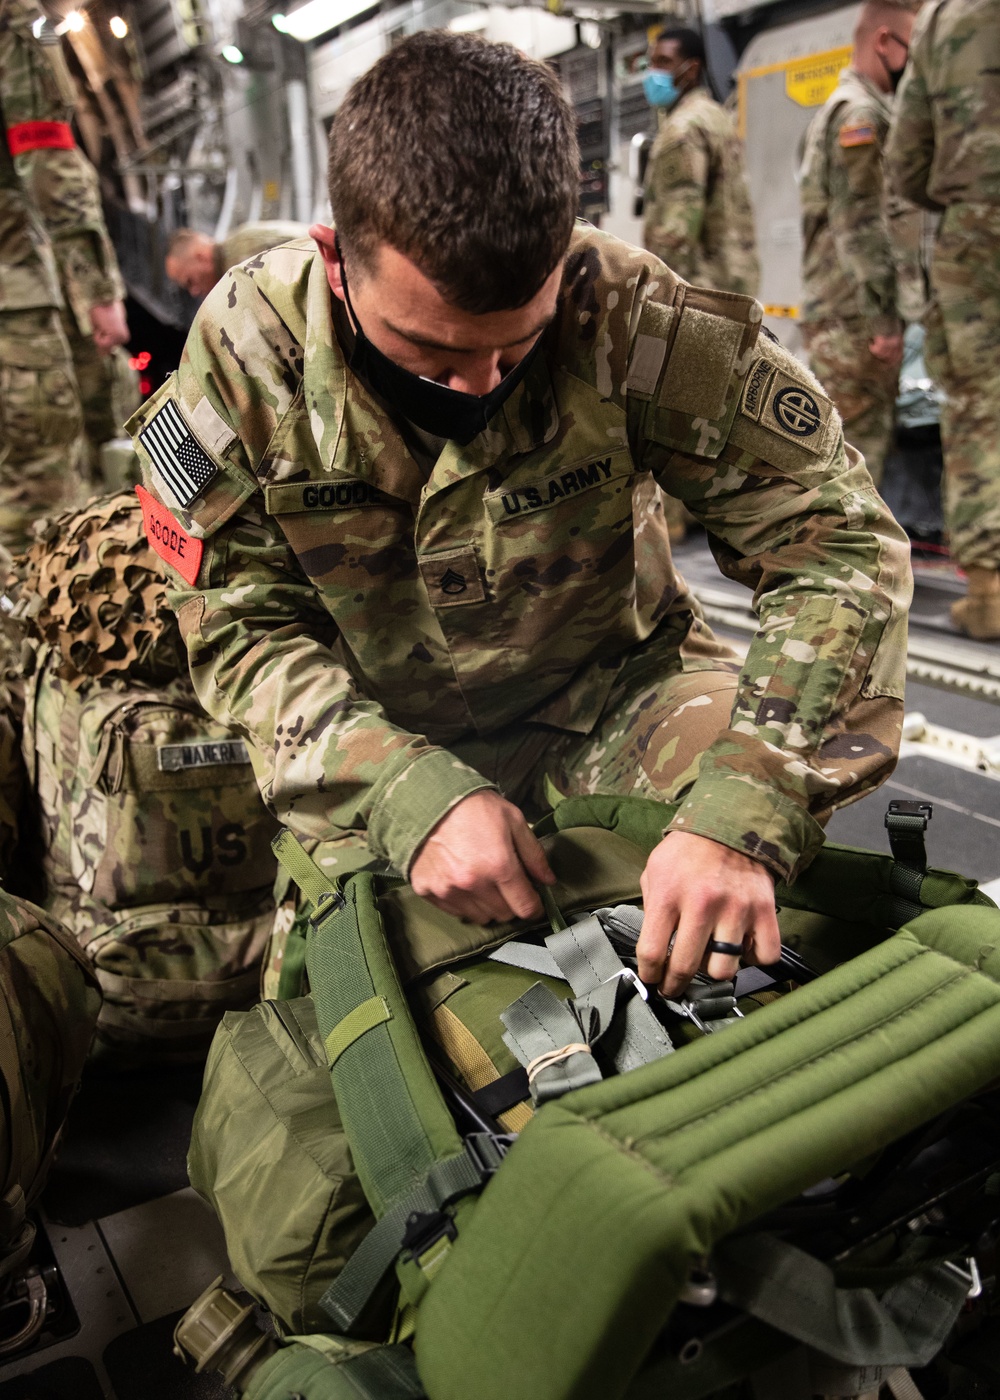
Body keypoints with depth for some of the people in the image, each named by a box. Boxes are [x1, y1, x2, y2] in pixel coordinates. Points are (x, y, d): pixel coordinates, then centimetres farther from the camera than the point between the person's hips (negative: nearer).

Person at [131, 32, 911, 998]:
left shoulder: (629, 315, -22)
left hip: (613, 696, 0)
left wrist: (742, 813, -36)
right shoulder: (246, 347, -17)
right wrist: (409, 794, -32)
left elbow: (836, 542, -21)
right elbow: (243, 627, -14)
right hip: (382, 732, 1)